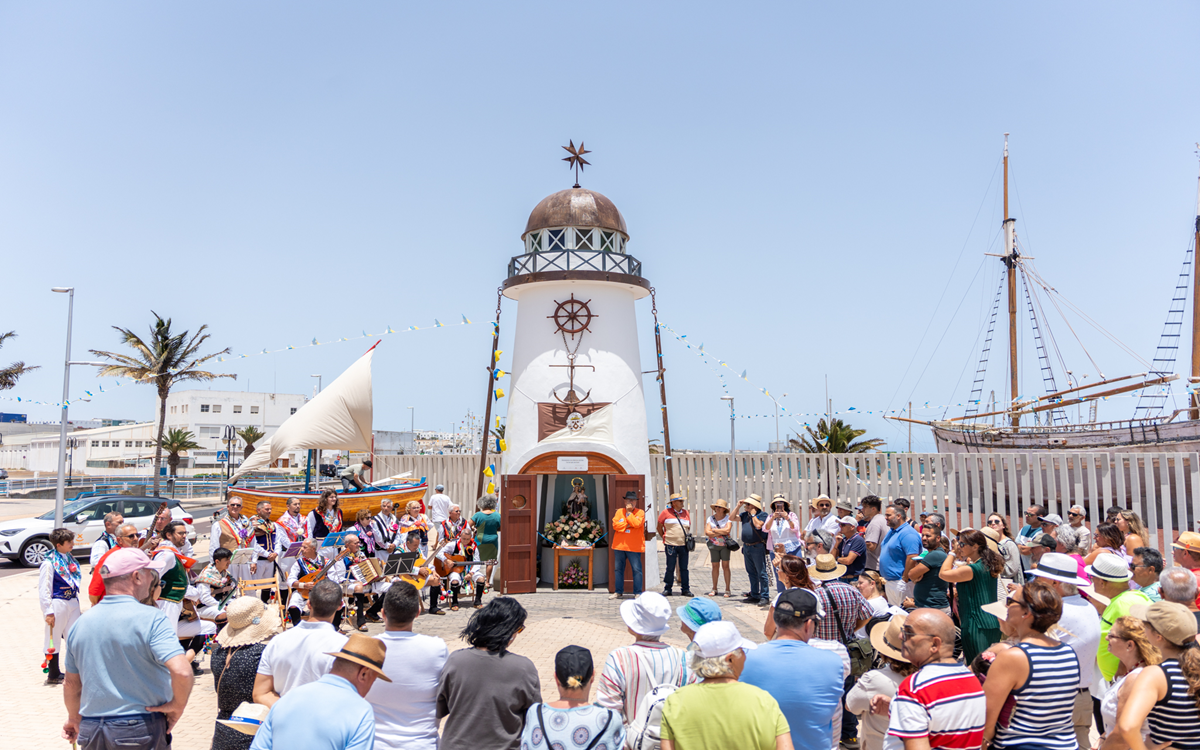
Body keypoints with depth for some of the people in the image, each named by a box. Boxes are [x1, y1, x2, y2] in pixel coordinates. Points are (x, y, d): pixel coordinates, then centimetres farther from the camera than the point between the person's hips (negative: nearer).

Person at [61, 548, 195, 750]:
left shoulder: (81, 622, 2)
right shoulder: (150, 619, -17)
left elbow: (72, 683, 13)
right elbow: (182, 671, -29)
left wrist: (74, 718, 29)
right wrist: (177, 705, -12)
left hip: (91, 733, 5)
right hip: (141, 732, -5)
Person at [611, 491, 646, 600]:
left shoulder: (640, 512, 3)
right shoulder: (619, 511, 11)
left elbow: (636, 523, -15)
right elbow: (615, 525, -2)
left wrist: (629, 512, -9)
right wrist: (628, 525, -10)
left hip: (634, 547, -3)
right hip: (619, 545, 3)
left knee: (636, 570, -3)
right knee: (618, 569, 8)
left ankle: (638, 593, 4)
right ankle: (618, 592, 17)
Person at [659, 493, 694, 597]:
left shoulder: (685, 513, 12)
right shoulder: (666, 512, 0)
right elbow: (659, 526, 7)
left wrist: (688, 537, 10)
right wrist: (664, 538, 9)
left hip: (684, 545, 3)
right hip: (671, 545, -3)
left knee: (684, 568, 6)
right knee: (670, 568, 1)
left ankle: (685, 589, 12)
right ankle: (667, 589, 11)